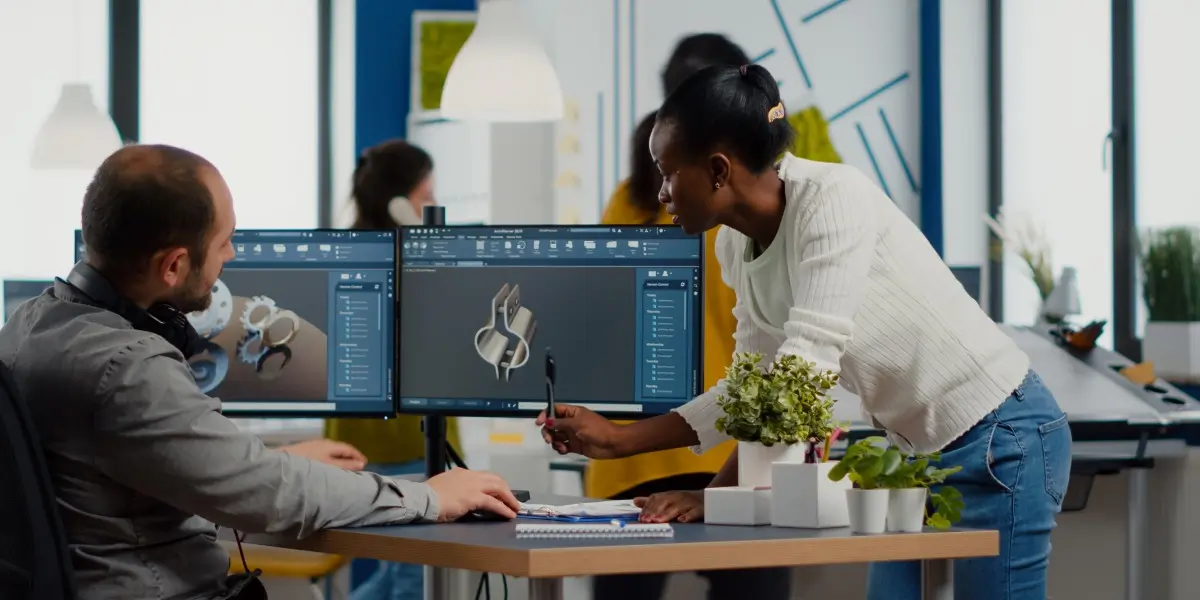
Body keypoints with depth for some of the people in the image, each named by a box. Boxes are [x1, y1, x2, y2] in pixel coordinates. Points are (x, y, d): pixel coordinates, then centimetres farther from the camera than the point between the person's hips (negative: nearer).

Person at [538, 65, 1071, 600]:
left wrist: (718, 493, -29)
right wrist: (617, 440, 0)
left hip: (1001, 440, -8)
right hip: (922, 450, 8)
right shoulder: (737, 245, 3)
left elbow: (806, 367, -29)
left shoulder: (832, 198, -22)